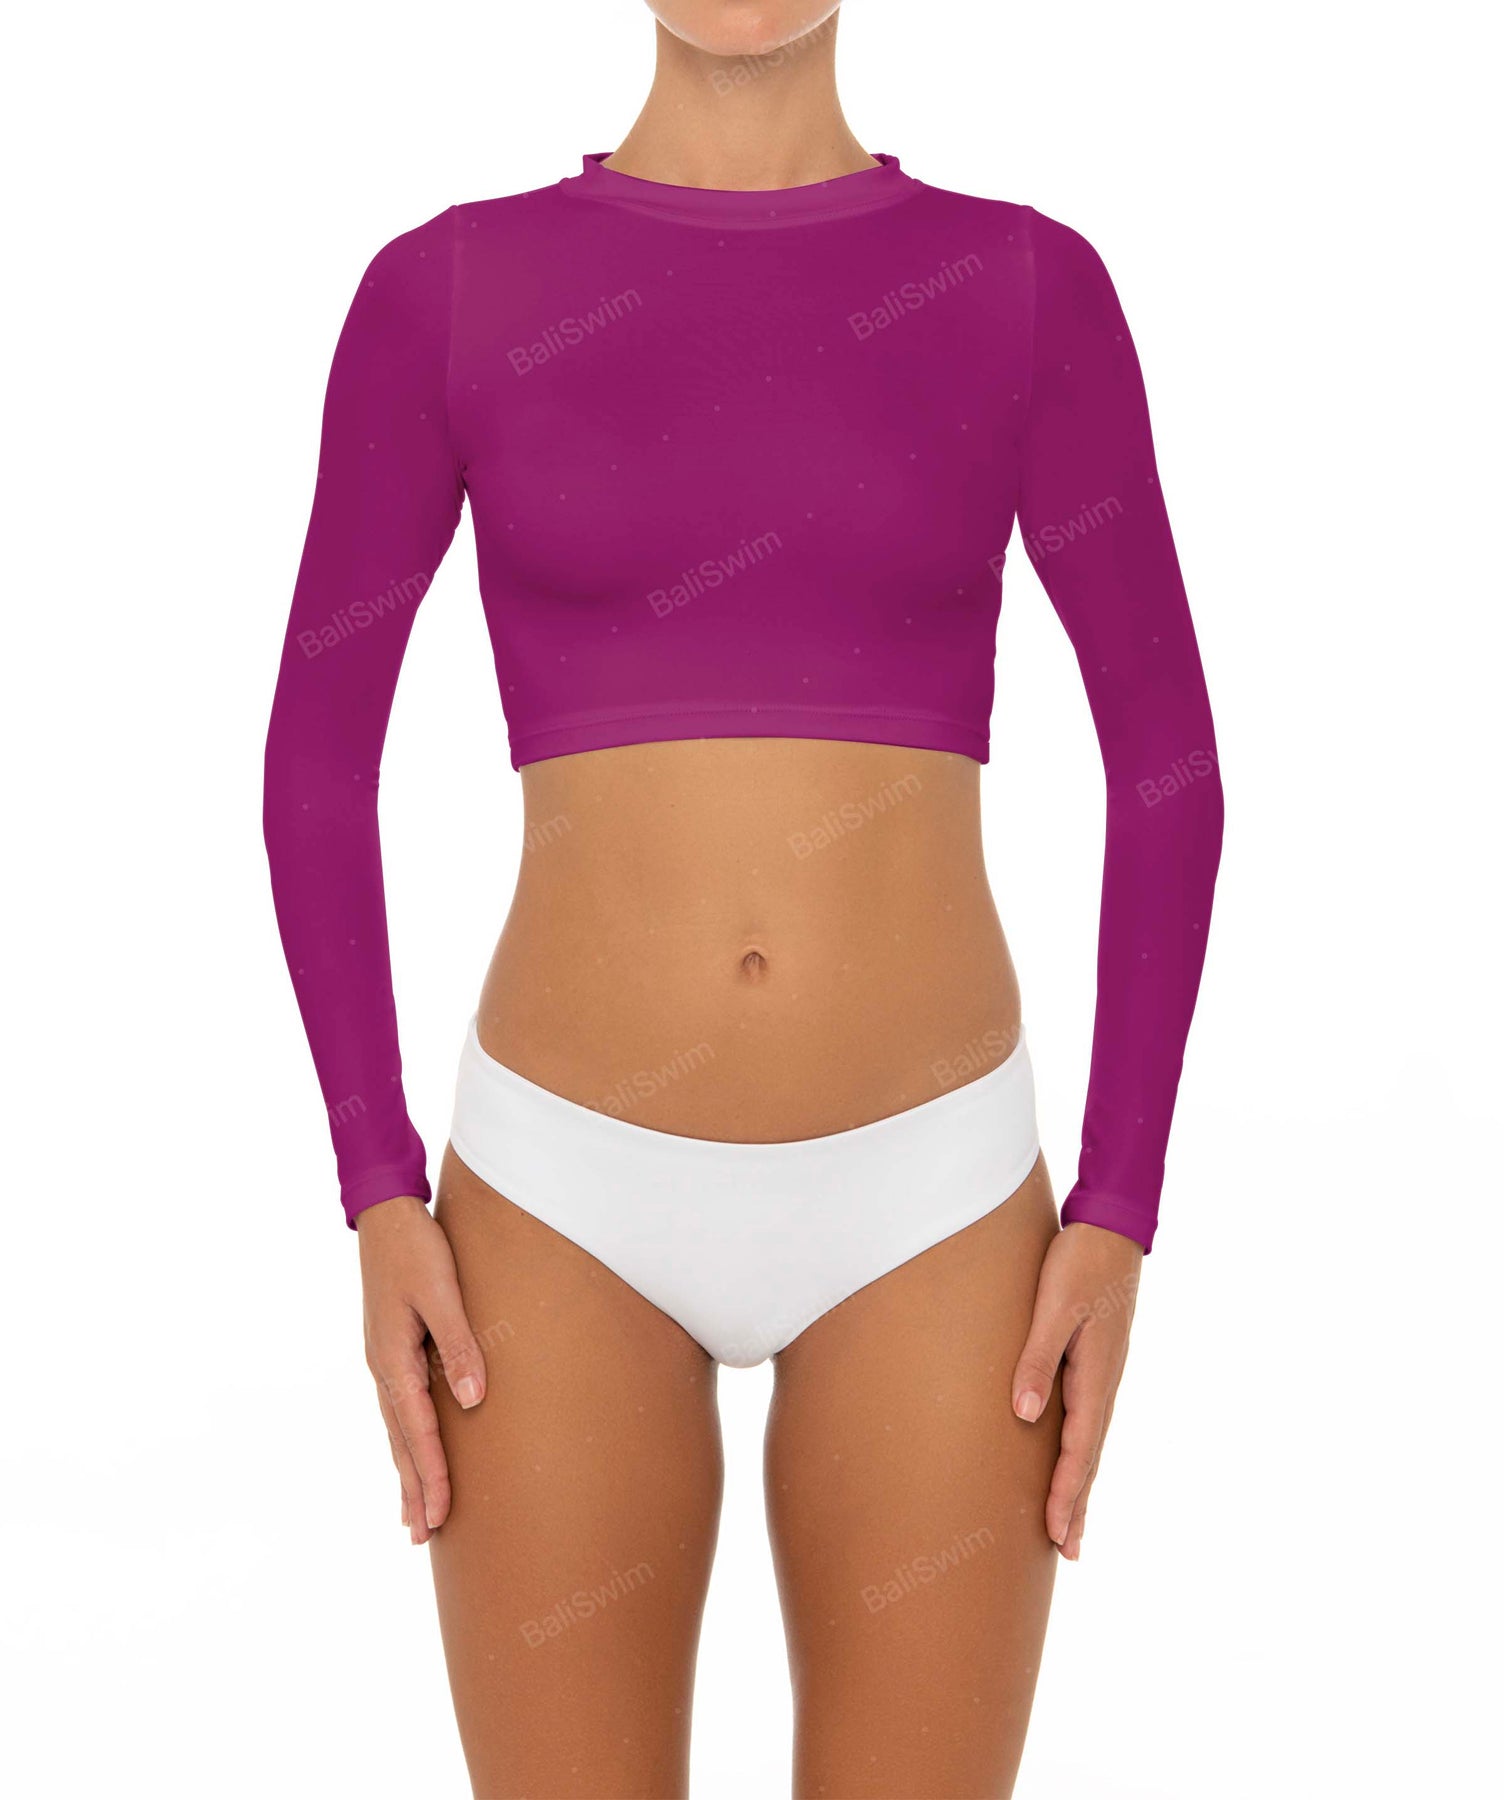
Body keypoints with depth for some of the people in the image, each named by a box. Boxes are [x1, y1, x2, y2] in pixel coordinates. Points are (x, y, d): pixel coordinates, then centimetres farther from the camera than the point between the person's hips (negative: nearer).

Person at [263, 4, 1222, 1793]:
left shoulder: (1026, 284, 1)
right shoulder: (447, 287, 0)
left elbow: (1165, 757, 2)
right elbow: (318, 746, 3)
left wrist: (1118, 1216, -4)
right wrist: (379, 1200, -4)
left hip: (922, 1207, 1)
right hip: (570, 1199, 0)